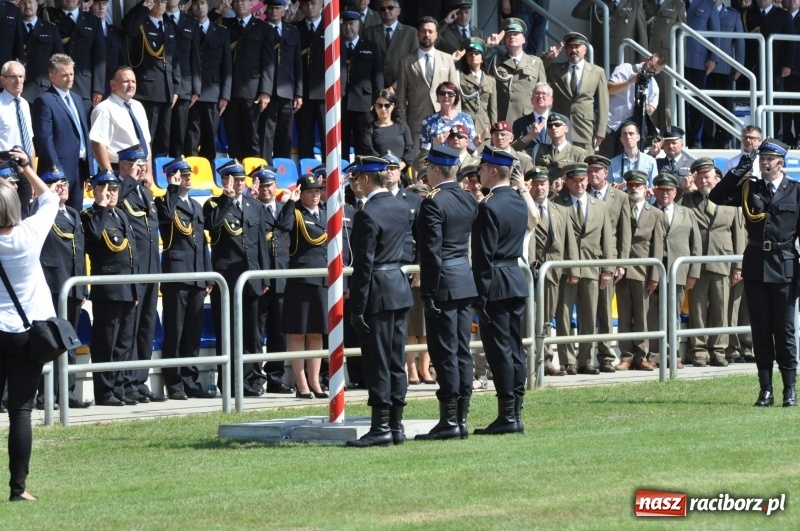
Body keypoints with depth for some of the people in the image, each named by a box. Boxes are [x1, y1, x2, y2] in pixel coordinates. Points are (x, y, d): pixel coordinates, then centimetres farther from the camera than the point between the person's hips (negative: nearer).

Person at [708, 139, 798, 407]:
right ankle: (766, 390, 10)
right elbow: (716, 197, 2)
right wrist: (737, 172, -8)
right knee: (760, 331, 5)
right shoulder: (749, 189, 8)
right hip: (755, 267, 3)